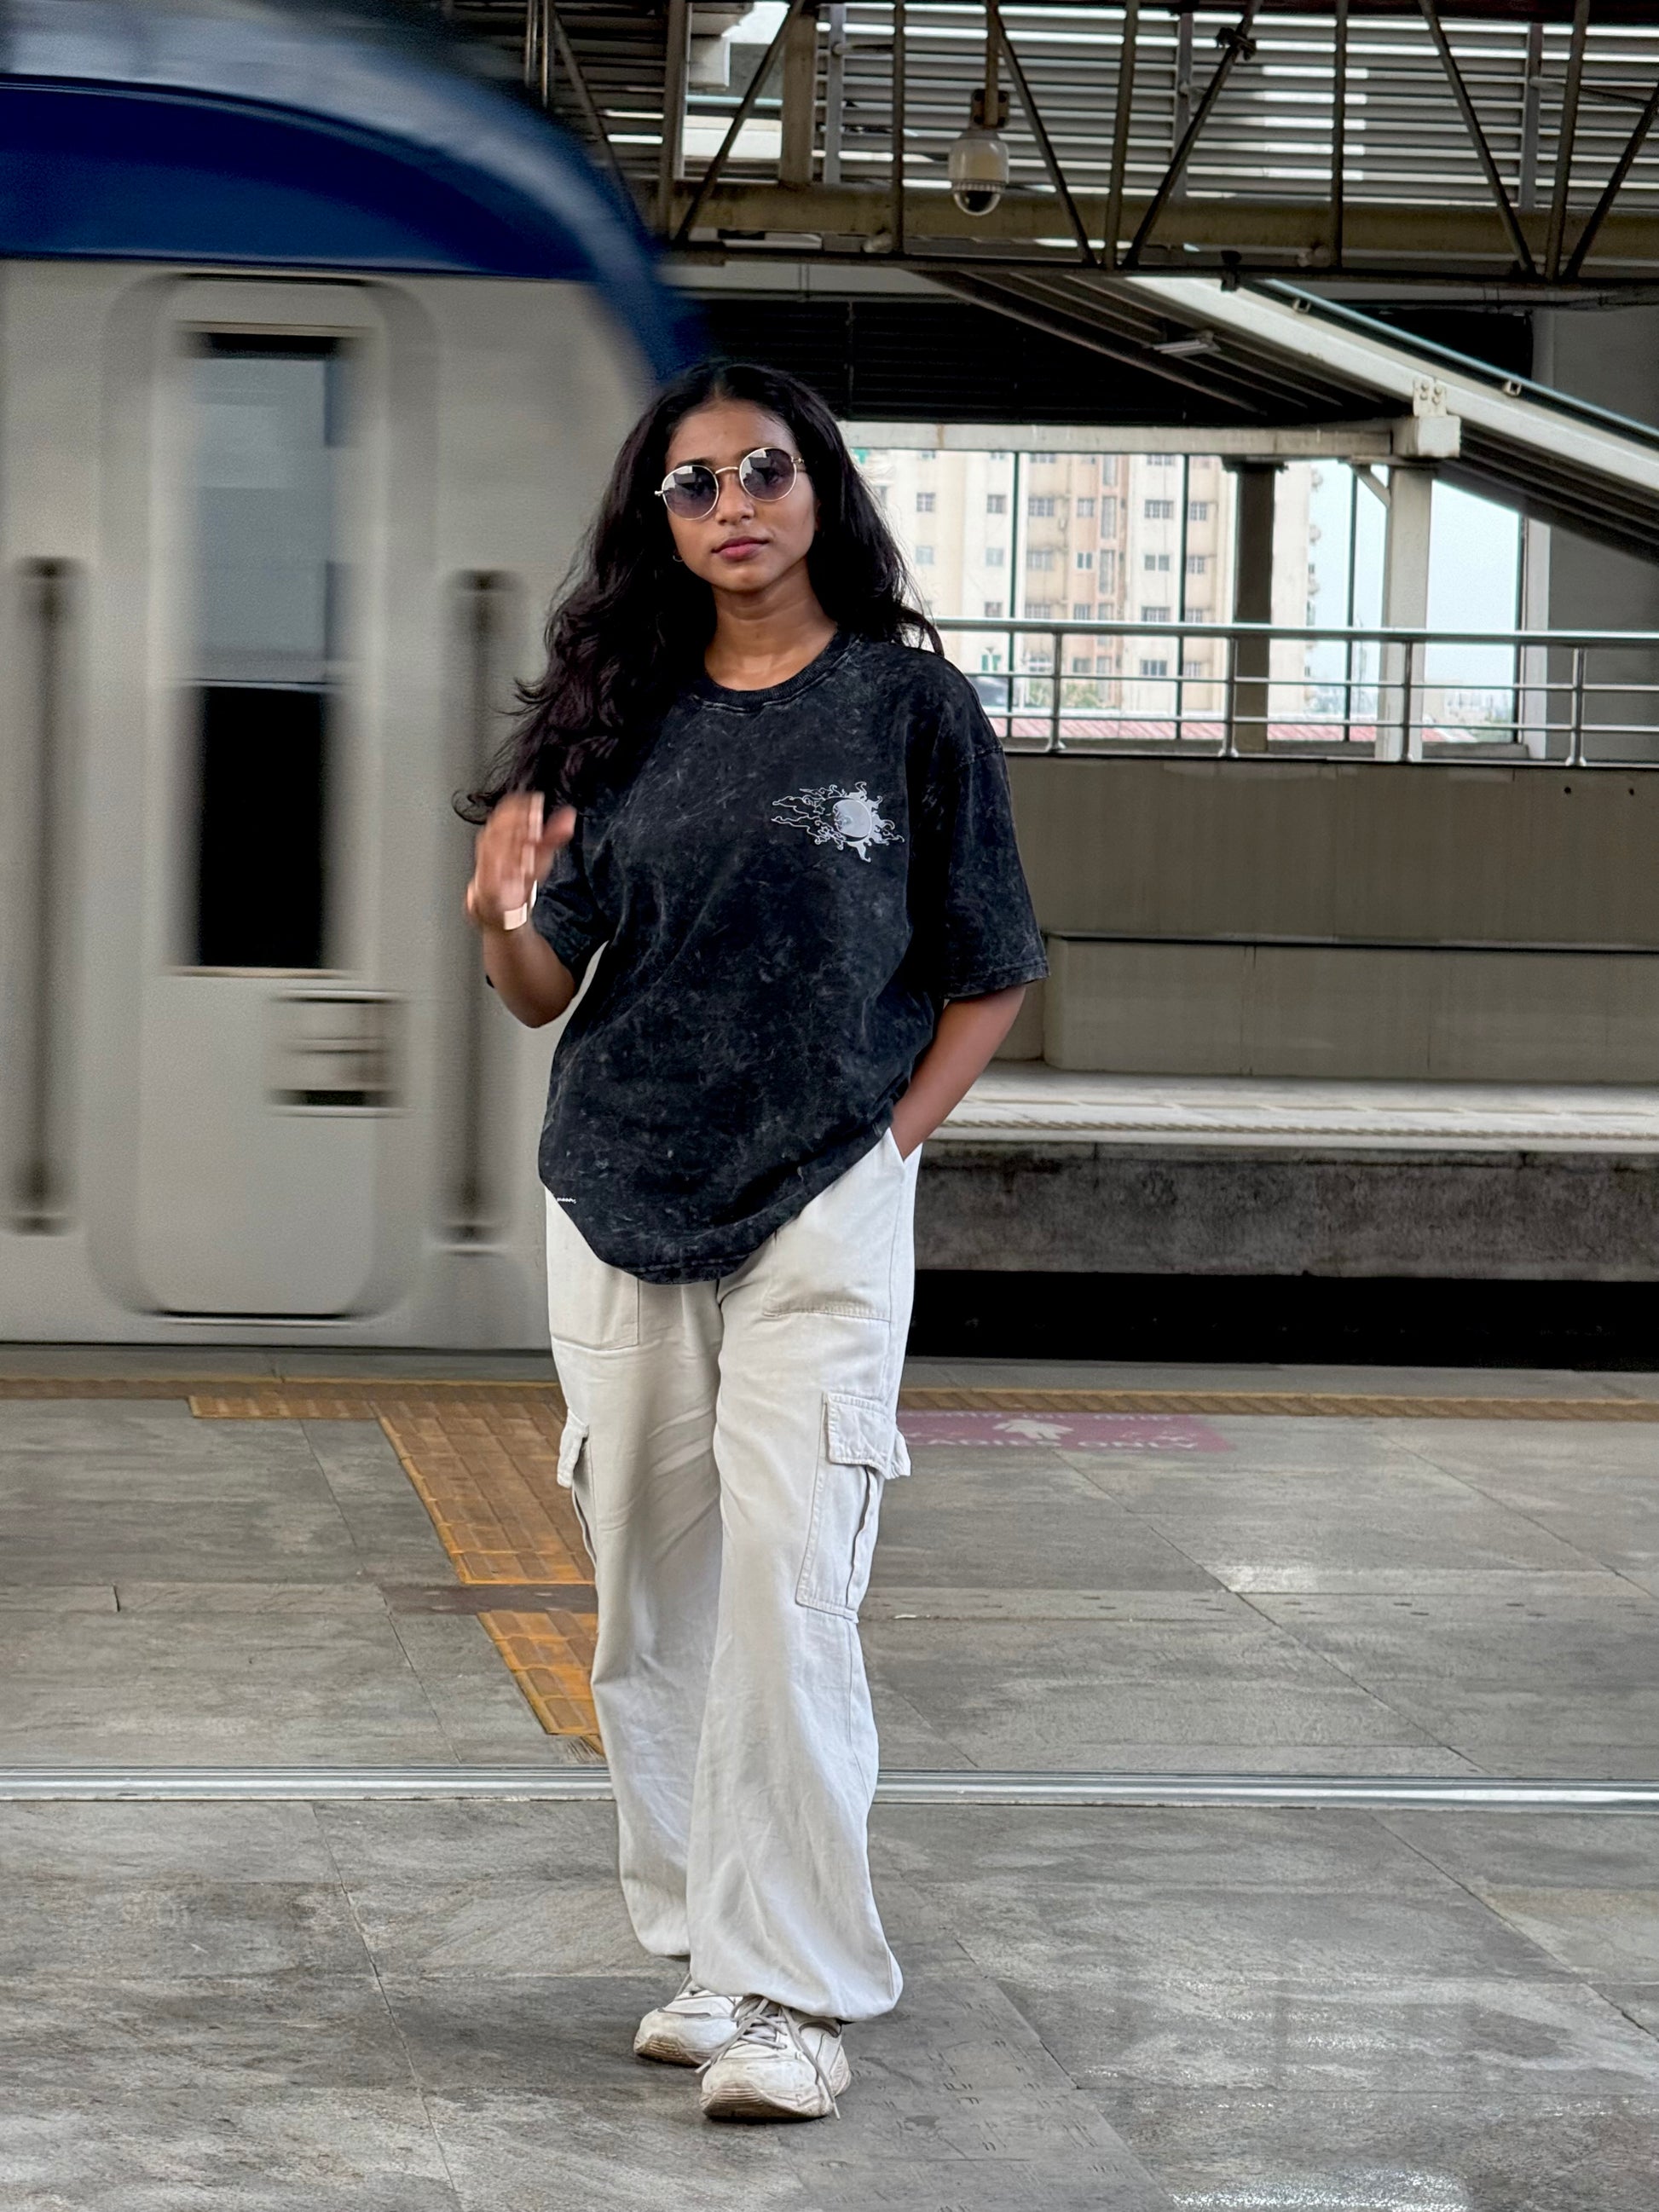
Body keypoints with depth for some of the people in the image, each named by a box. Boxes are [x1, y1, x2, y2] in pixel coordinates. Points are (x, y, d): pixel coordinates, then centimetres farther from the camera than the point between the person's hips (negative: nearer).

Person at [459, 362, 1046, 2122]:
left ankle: (791, 1994, -9)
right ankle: (703, 1946, 18)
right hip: (616, 1202, 4)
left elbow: (988, 971, 5)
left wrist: (897, 1130, -7)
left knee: (789, 1592, -12)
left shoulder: (909, 705, 0)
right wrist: (504, 918, -14)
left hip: (825, 1205, -4)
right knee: (650, 1601, 7)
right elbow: (544, 994, 7)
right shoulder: (622, 718, 7)